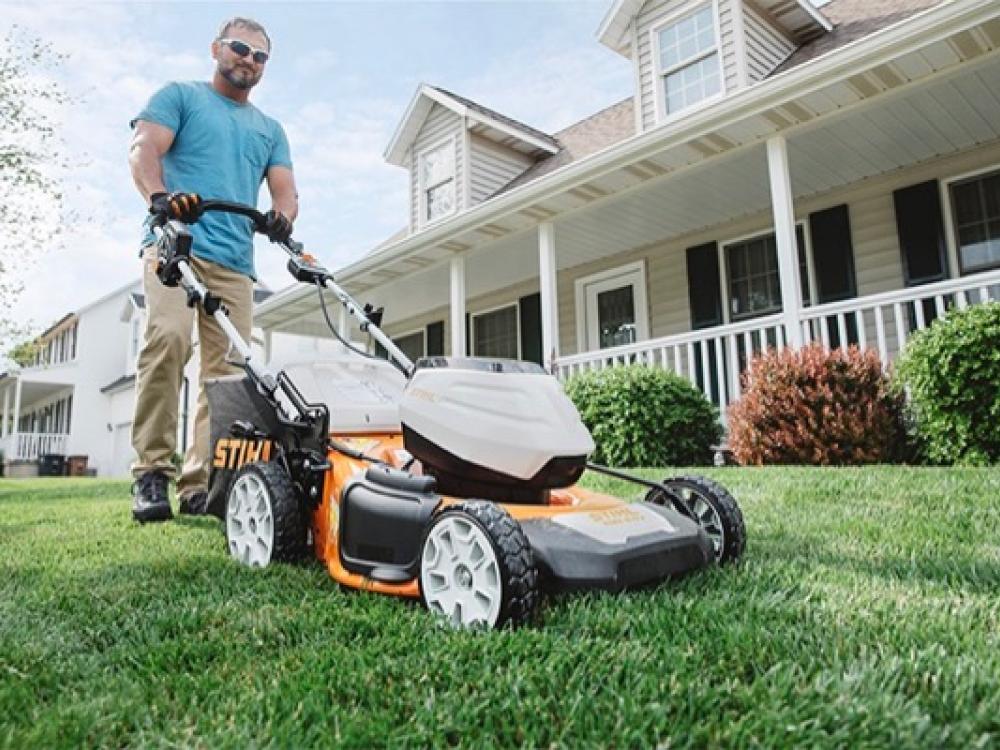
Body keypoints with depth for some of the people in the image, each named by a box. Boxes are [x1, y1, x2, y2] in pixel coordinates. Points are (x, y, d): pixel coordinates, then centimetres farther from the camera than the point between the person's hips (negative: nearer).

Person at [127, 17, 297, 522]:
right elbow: (143, 148, 1)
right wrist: (160, 196, -22)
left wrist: (282, 216, -12)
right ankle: (152, 471, -18)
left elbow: (285, 189, 14)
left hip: (235, 262, 4)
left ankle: (200, 485, -3)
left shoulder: (270, 130, 27)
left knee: (227, 369, -6)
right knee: (169, 337, -27)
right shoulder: (180, 96, 16)